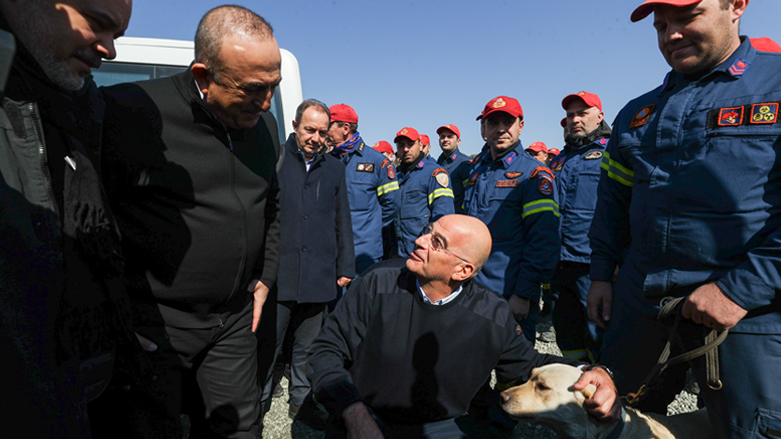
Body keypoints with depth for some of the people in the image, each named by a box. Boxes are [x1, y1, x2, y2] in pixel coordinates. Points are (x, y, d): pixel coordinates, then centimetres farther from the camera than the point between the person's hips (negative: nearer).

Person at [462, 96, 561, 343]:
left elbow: (543, 240, -14)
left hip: (510, 295, -5)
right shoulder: (475, 169, 11)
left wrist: (524, 294, -18)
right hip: (469, 289, 6)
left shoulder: (533, 173, -8)